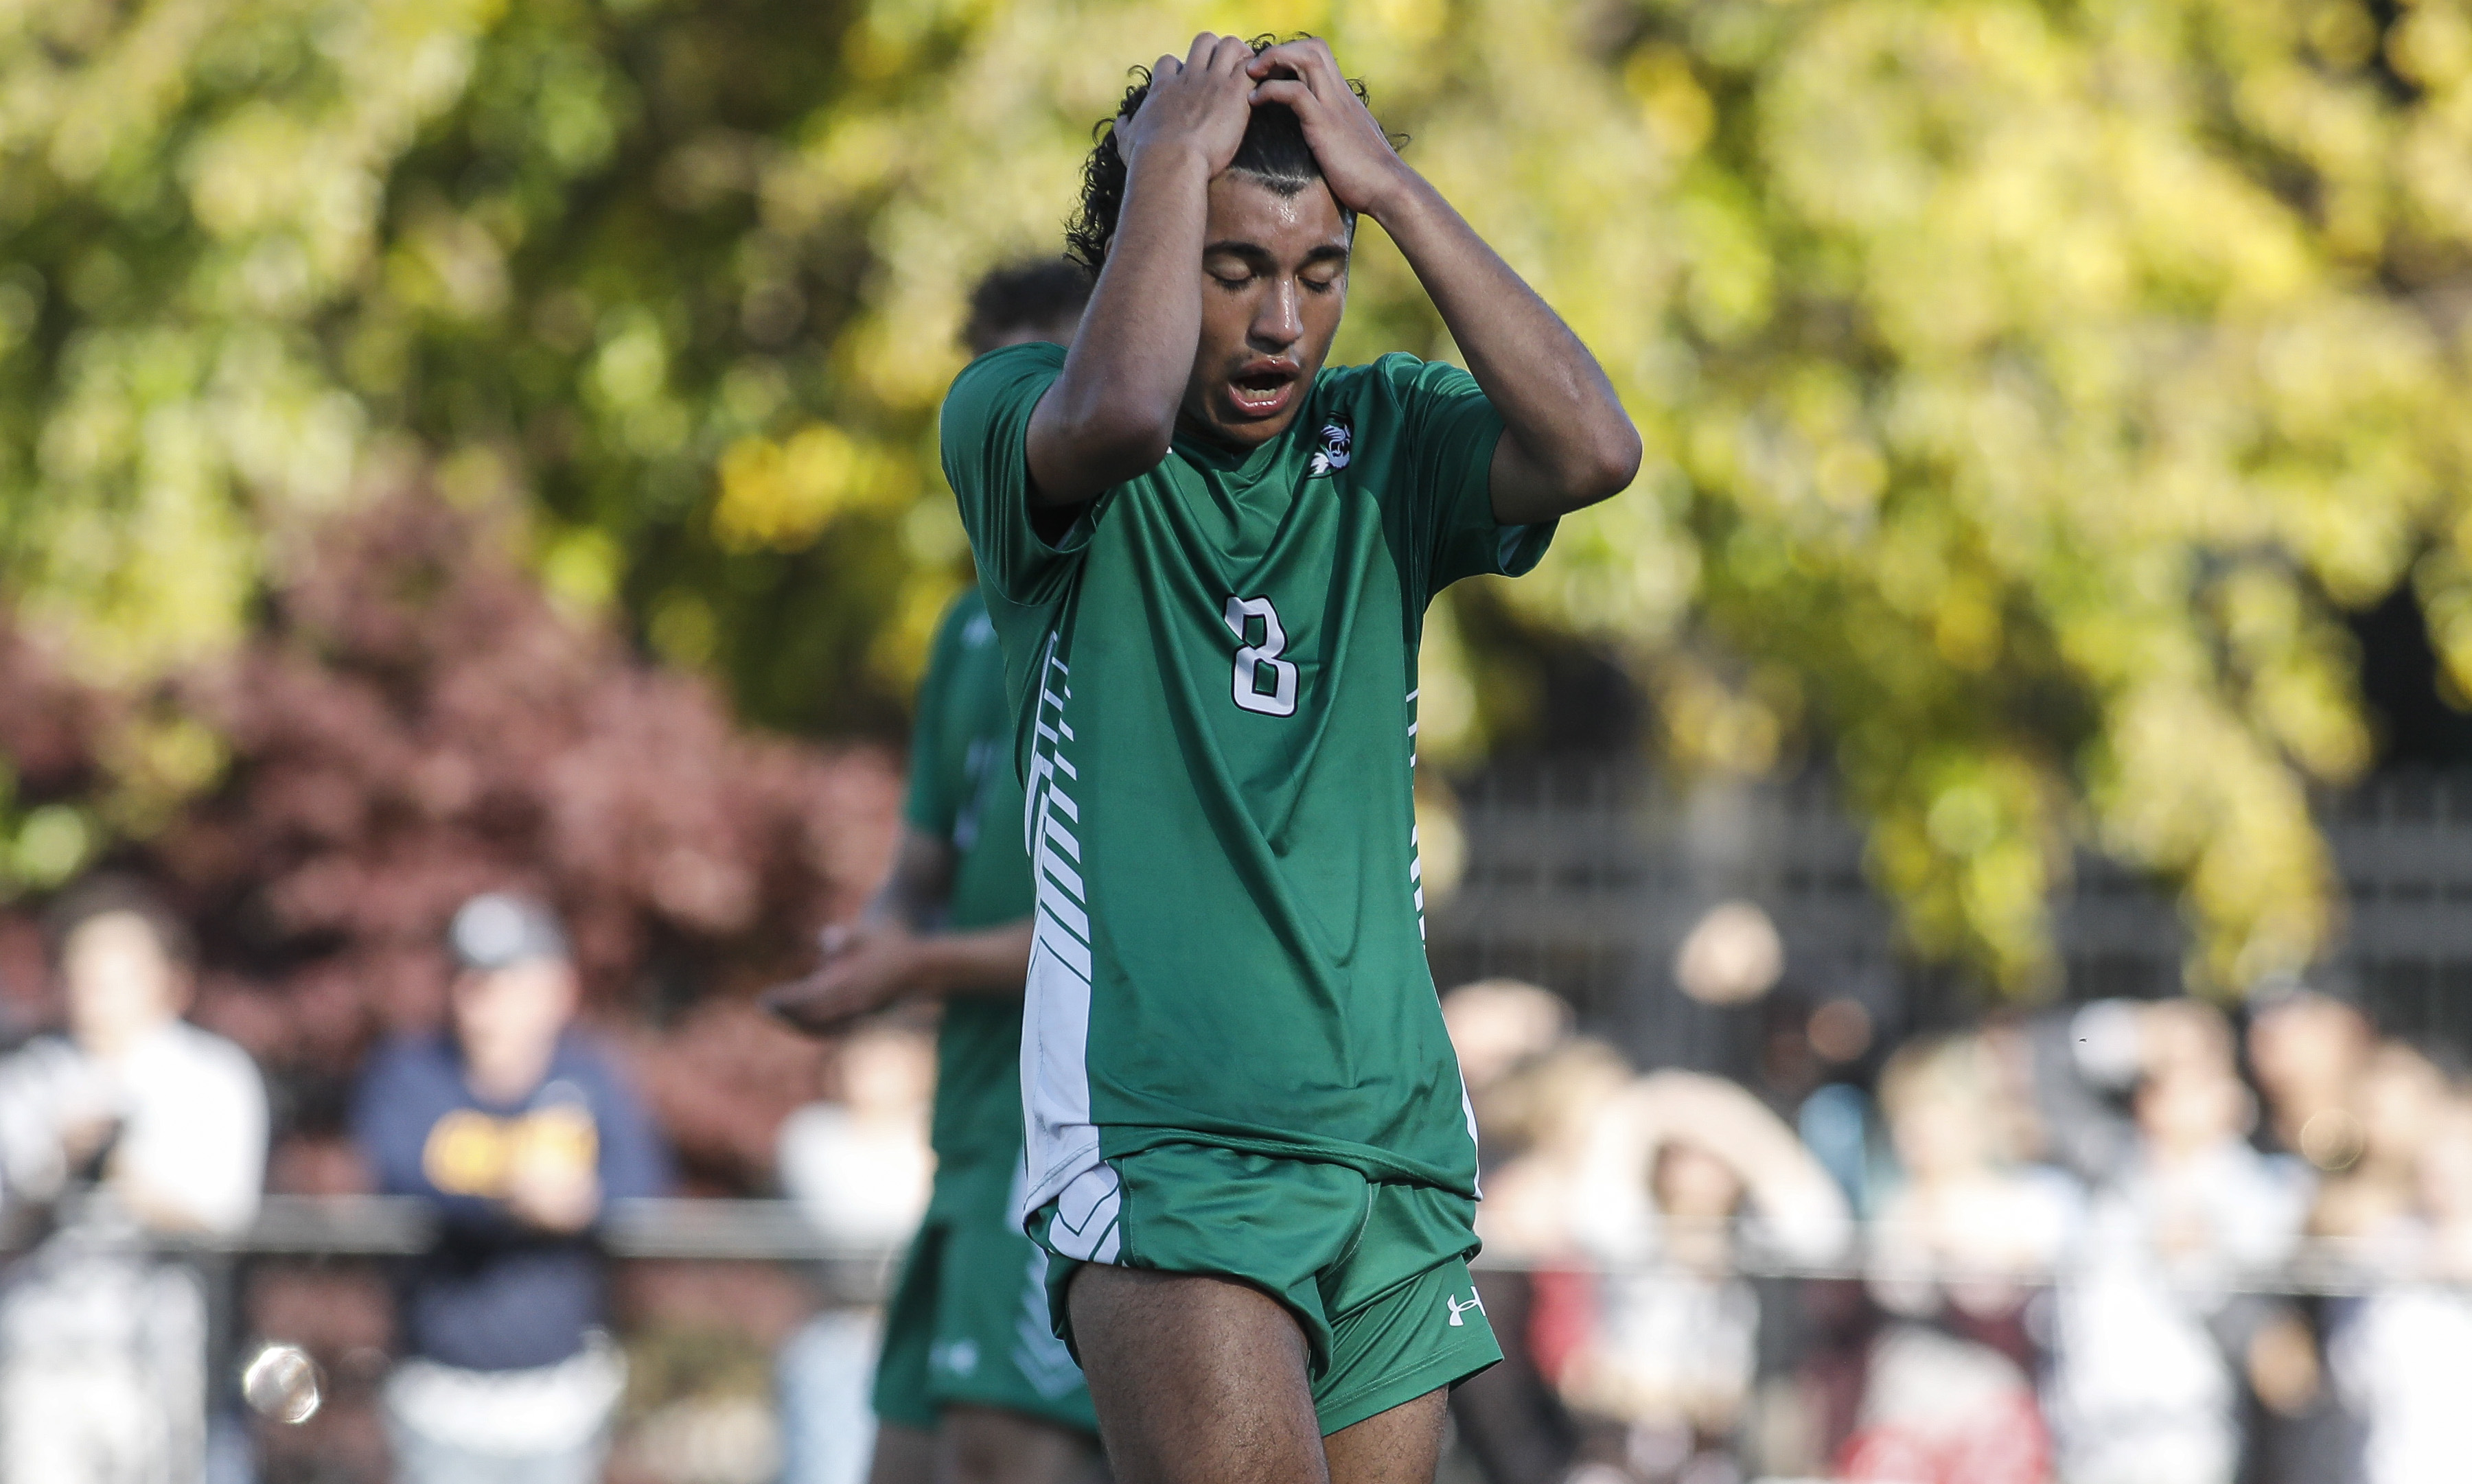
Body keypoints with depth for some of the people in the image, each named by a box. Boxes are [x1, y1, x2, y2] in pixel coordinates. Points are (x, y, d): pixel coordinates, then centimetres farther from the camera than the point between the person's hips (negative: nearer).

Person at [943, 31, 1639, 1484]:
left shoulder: (1385, 438, 12)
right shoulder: (1015, 413, 2)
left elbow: (1594, 450, -8)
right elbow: (1120, 411, -23)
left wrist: (1392, 187, -5)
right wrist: (1172, 159, -8)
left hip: (1394, 1134, 5)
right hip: (1159, 1131, -5)